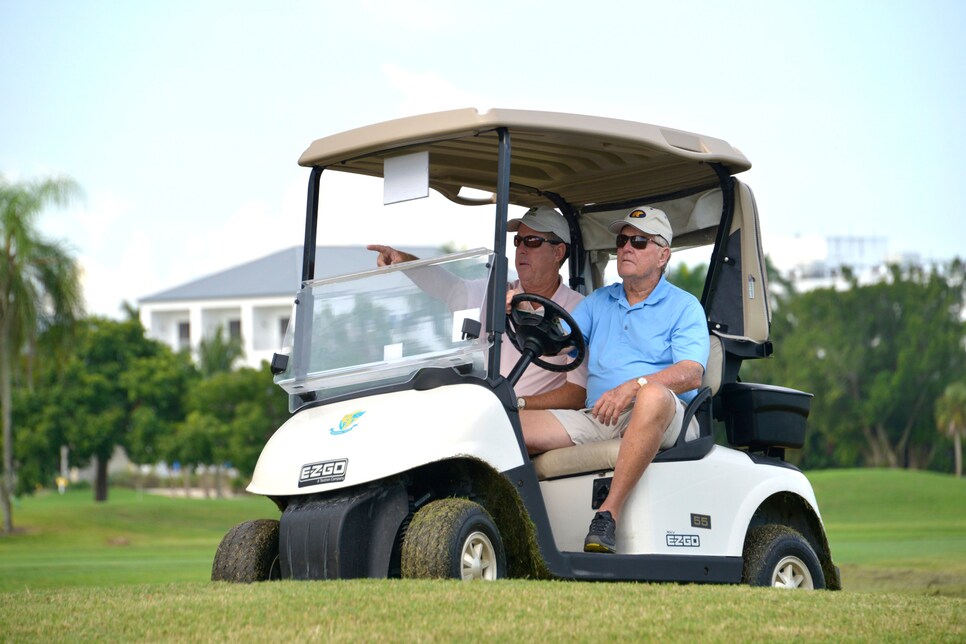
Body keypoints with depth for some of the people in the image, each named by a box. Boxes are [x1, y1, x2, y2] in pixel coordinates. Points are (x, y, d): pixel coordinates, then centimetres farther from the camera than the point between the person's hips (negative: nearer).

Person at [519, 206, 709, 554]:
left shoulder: (684, 307, 7)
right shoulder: (598, 301, 23)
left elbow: (691, 373, -9)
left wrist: (634, 386, -26)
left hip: (666, 420, -5)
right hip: (597, 417, 5)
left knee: (653, 395, -41)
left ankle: (609, 513, -41)